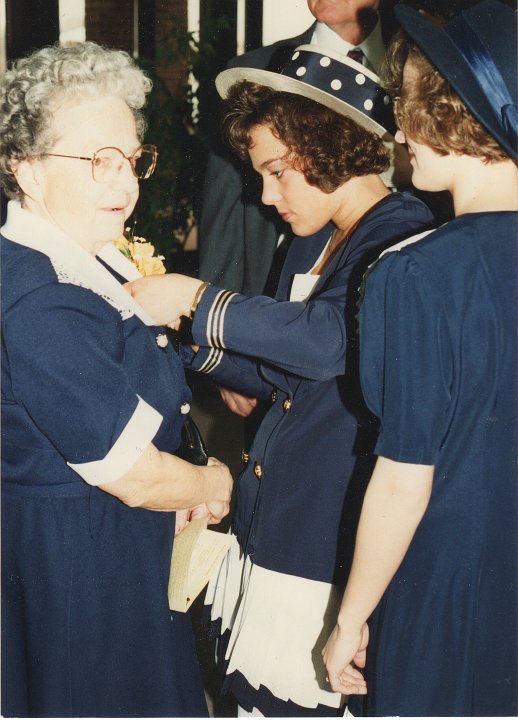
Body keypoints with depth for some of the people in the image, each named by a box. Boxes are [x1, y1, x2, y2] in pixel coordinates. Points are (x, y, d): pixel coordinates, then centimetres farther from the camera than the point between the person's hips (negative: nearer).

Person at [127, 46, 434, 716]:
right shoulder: (312, 240, 14)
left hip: (334, 553, -8)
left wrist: (198, 300, -23)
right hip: (268, 529, 8)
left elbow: (332, 339, -33)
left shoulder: (404, 240, -16)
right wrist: (194, 342, 9)